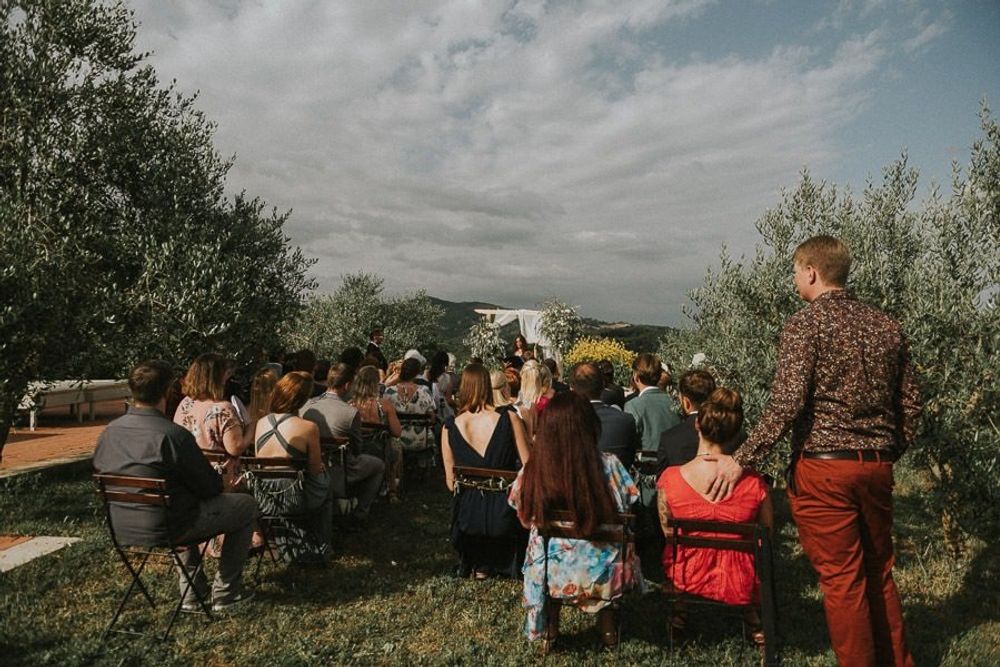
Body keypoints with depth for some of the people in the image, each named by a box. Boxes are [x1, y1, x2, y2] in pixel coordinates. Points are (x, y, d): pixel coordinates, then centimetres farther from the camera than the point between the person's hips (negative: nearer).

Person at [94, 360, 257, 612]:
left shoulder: (108, 432, -2)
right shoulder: (173, 435, -24)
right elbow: (211, 487, -17)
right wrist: (216, 480, 8)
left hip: (123, 530, 8)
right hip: (165, 530, -8)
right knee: (247, 505, 9)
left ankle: (191, 595, 36)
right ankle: (226, 591, 16)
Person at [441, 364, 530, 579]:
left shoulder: (449, 428, -5)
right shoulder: (509, 418, -10)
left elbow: (451, 483, 2)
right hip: (505, 513, -2)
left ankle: (479, 565, 24)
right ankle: (499, 563, 20)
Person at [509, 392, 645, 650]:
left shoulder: (531, 470, -18)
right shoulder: (608, 465, -20)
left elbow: (526, 521, -2)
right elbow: (626, 513, -6)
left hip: (551, 575, 0)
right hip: (603, 574, 0)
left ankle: (549, 625, 30)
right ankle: (606, 621, 36)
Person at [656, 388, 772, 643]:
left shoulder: (670, 478, -22)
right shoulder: (754, 484, -22)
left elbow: (668, 531, -5)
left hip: (685, 580, 0)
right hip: (741, 586, 0)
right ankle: (752, 616, 39)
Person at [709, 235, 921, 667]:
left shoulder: (804, 324, -12)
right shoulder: (886, 326, 9)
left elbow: (787, 404, -21)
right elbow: (910, 402, 11)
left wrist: (742, 459, -16)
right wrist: (891, 453, 22)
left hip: (823, 468, -7)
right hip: (877, 465, 7)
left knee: (841, 580, 4)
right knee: (879, 573, 20)